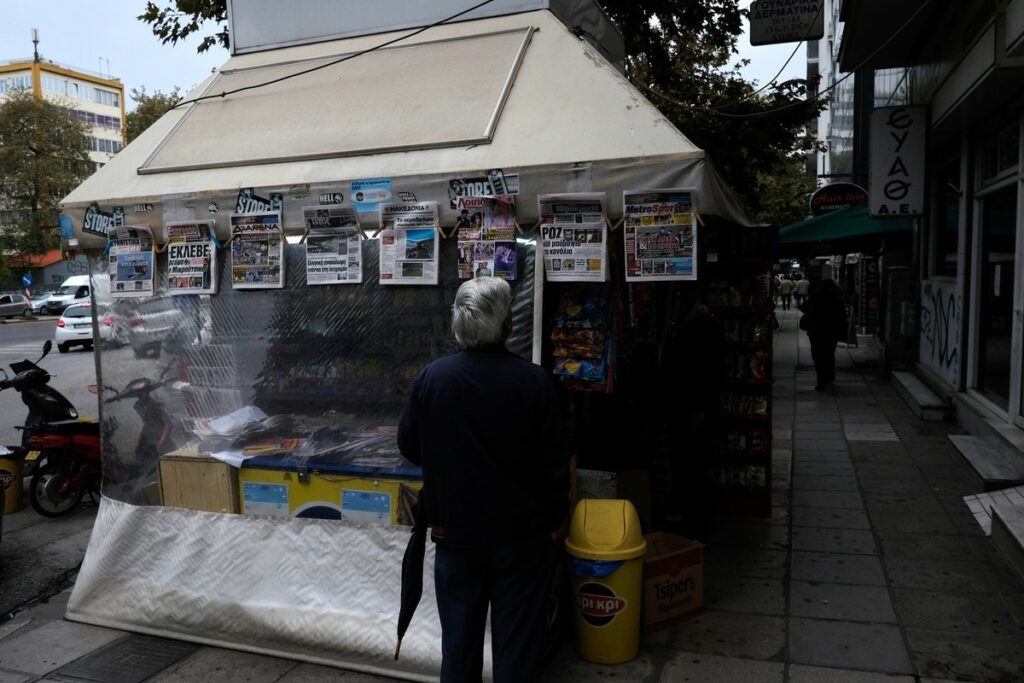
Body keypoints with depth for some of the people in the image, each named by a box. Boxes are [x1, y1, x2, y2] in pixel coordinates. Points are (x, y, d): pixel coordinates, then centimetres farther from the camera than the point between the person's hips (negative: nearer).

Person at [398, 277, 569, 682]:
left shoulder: (432, 377, -12)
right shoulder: (533, 381, -17)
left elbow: (408, 446, 1)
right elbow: (553, 462, -11)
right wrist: (556, 520, 4)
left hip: (455, 528, 2)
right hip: (522, 531, -2)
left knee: (459, 631, 18)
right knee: (517, 633, 14)